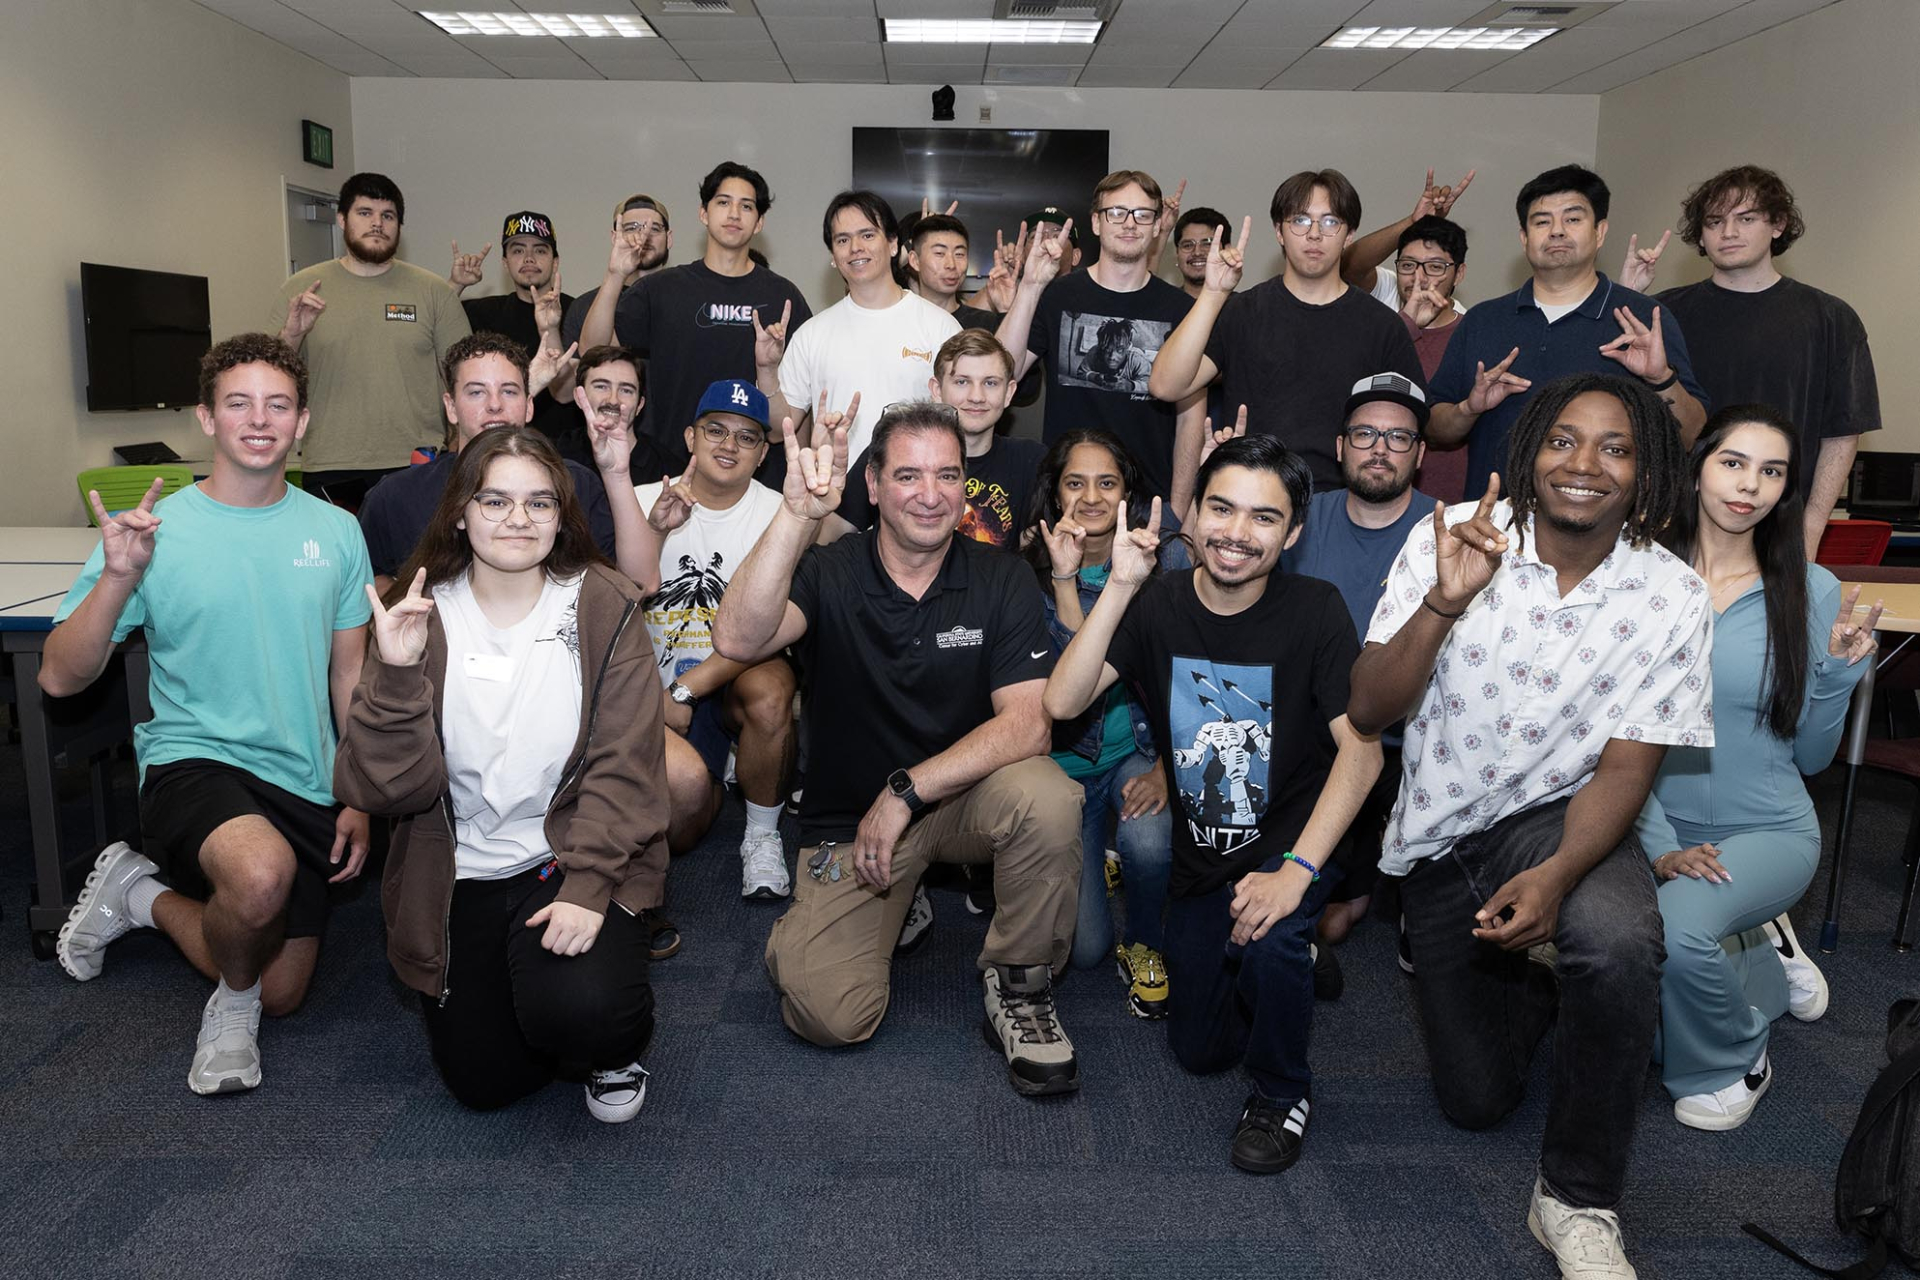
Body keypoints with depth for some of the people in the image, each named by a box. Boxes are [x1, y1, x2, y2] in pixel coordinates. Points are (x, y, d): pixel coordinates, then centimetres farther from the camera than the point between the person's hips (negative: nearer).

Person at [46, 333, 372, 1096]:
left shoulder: (335, 532, 2)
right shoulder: (157, 529, -7)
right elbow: (60, 679, -9)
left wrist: (358, 798, 3)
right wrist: (118, 577, -25)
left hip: (304, 782, 4)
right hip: (193, 760, -4)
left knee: (282, 997, 11)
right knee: (263, 873, -38)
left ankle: (144, 895, 36)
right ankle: (233, 1002, -2)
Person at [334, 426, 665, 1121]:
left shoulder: (601, 608, -5)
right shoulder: (420, 615, -2)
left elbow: (623, 766, -10)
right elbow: (389, 787, -10)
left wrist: (588, 885, -21)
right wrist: (396, 674, -25)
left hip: (573, 858, -2)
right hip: (459, 874, 2)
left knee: (578, 1012, -27)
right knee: (483, 1080, -1)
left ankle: (615, 1046, 10)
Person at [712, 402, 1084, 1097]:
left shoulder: (1002, 580, -5)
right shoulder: (830, 574, -8)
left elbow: (1027, 722, -16)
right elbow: (738, 640, -28)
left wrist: (905, 791, -23)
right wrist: (798, 512, -37)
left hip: (963, 798, 1)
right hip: (847, 817, 0)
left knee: (1048, 798, -33)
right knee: (832, 1016, -18)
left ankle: (1019, 984, -7)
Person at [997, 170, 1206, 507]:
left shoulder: (1180, 309, 2)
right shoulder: (1056, 297, 2)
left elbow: (1191, 416, 3)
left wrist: (1177, 507, -3)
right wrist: (1030, 287, -18)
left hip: (1152, 499, 0)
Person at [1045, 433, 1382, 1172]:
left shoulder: (1313, 611, -15)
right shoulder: (1157, 604, -9)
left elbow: (1362, 749, -20)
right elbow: (1062, 703, -20)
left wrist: (1295, 869, -30)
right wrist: (1120, 587, -27)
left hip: (1288, 841, -3)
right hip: (1198, 856, 3)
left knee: (1266, 937, -35)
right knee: (1198, 1049, 10)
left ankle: (1283, 1094, -4)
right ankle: (1283, 964, 42)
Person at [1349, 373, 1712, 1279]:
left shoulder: (1671, 597, -12)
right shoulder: (1451, 537, -14)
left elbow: (1625, 766, -12)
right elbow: (1367, 713, -18)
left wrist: (1557, 874, -31)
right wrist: (1444, 603, -34)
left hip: (1556, 817, 0)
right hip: (1437, 837, 1)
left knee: (1620, 940, -37)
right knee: (1476, 1098, 7)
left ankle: (1577, 1201, -13)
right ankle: (1524, 983, 44)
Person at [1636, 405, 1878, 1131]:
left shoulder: (1812, 592, -5)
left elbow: (1809, 757, 2)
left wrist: (1840, 671, -14)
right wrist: (1658, 845, -15)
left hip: (1768, 832, -1)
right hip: (1659, 830, 2)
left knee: (1675, 928, -32)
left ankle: (1728, 1065, 3)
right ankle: (1761, 961, 29)